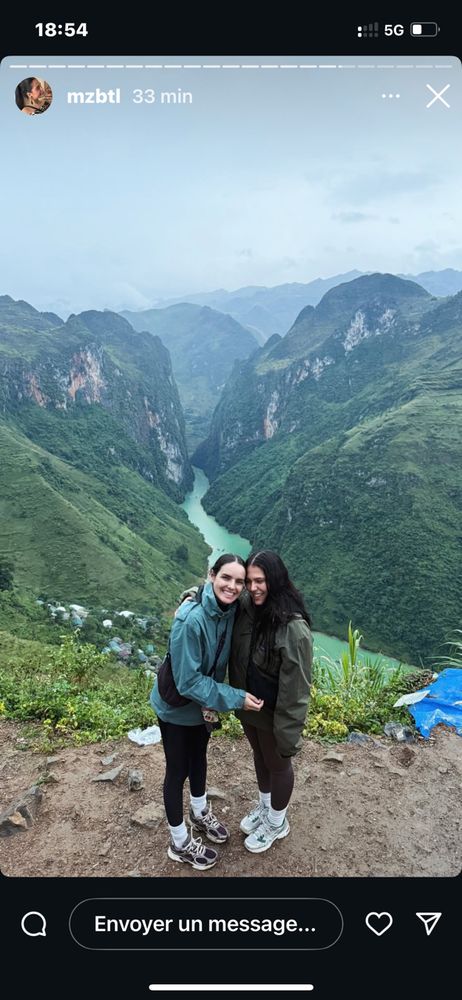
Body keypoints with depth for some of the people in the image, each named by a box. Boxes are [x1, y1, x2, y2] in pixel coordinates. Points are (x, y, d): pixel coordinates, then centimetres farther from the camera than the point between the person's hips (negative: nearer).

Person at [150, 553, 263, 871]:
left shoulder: (231, 611, -15)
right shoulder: (191, 619, -36)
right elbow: (187, 680, -31)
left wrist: (216, 699, -10)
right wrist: (235, 698, -29)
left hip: (204, 701, 6)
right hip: (176, 704, -6)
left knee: (199, 756, 27)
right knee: (178, 769, 12)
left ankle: (200, 813, 52)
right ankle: (180, 843, 33)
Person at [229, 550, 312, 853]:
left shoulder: (294, 628, -32)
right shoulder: (246, 607, -13)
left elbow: (296, 687, -27)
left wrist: (288, 734, -22)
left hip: (274, 714, -6)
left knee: (278, 764, 20)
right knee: (260, 756, 30)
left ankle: (277, 822, 46)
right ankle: (265, 806, 57)